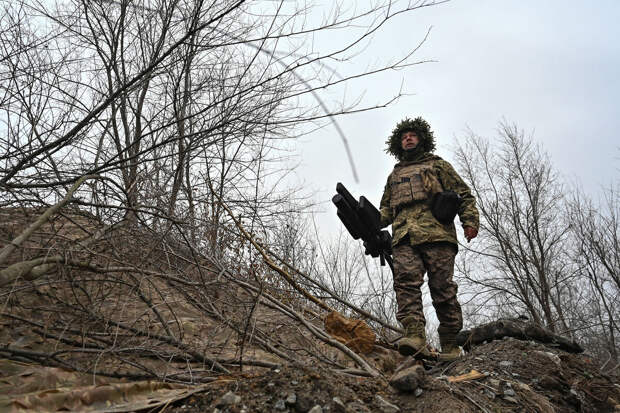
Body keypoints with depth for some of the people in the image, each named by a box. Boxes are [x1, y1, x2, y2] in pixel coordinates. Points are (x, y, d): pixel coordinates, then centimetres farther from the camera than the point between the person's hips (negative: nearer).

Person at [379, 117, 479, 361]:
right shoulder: (394, 175, 34)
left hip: (437, 233, -2)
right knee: (406, 281, -20)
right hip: (404, 236, 3)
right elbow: (386, 209, 30)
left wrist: (470, 221, -3)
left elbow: (463, 194, 15)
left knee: (443, 288, -8)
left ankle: (450, 345, -1)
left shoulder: (437, 165, 24)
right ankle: (415, 336, -31)